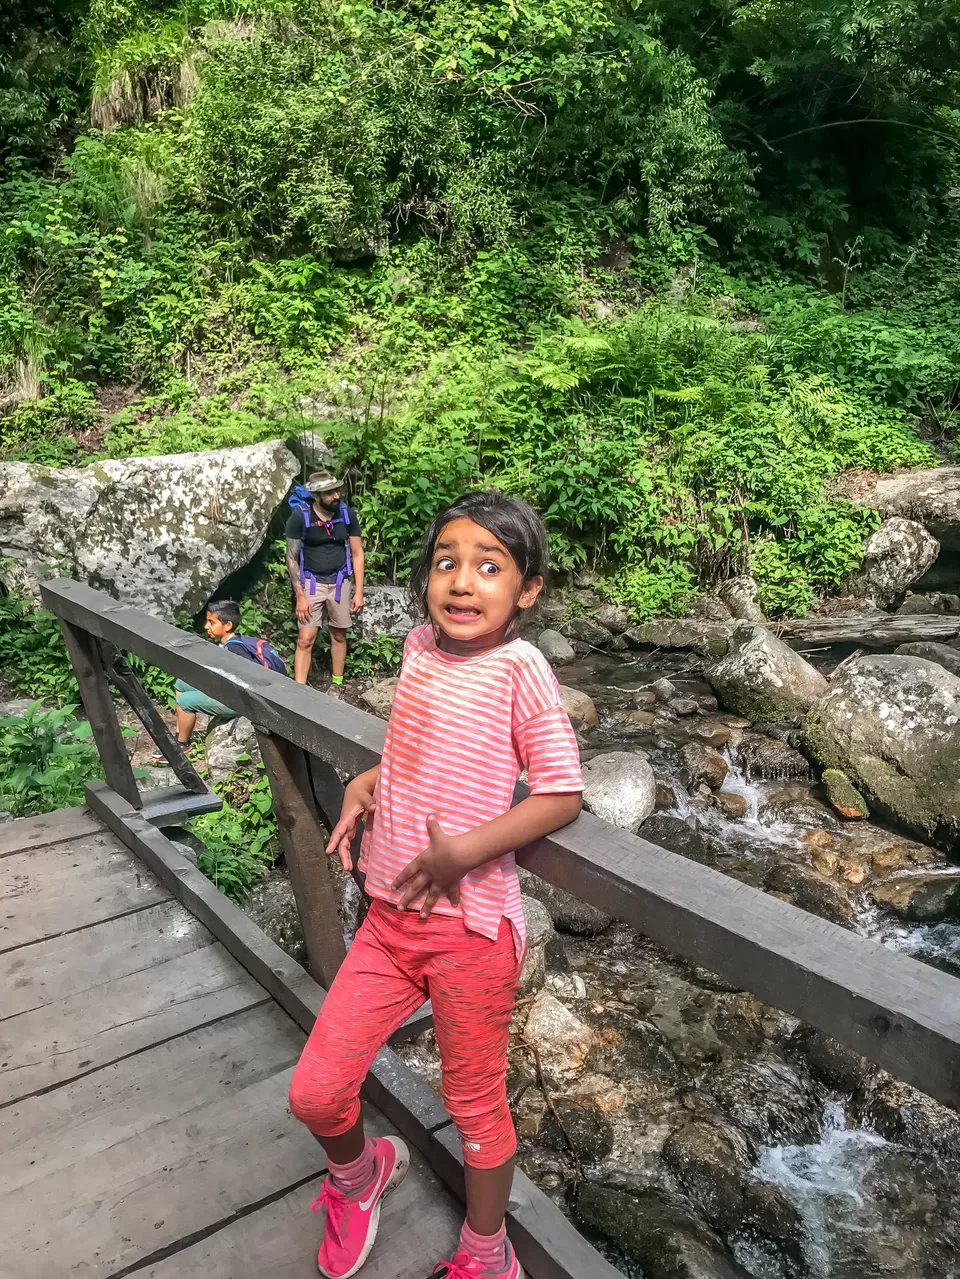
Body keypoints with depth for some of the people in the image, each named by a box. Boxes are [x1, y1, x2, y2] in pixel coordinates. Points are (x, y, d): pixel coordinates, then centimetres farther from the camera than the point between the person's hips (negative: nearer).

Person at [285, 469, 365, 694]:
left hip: (339, 582, 2)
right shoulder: (300, 516, -15)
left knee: (339, 636, 11)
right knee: (305, 639, -6)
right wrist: (300, 596, -12)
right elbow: (292, 558, -9)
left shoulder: (347, 514, -7)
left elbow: (357, 553, 0)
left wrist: (359, 592, -2)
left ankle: (337, 684, 27)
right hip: (311, 582, -2)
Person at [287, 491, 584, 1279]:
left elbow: (562, 794, -17)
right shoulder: (421, 646, 2)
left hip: (471, 925, -5)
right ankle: (359, 1173, 48)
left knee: (476, 1105, 17)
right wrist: (368, 782, 4)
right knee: (315, 1094, 12)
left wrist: (462, 852, -22)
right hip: (391, 917, 6)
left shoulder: (518, 668, -17)